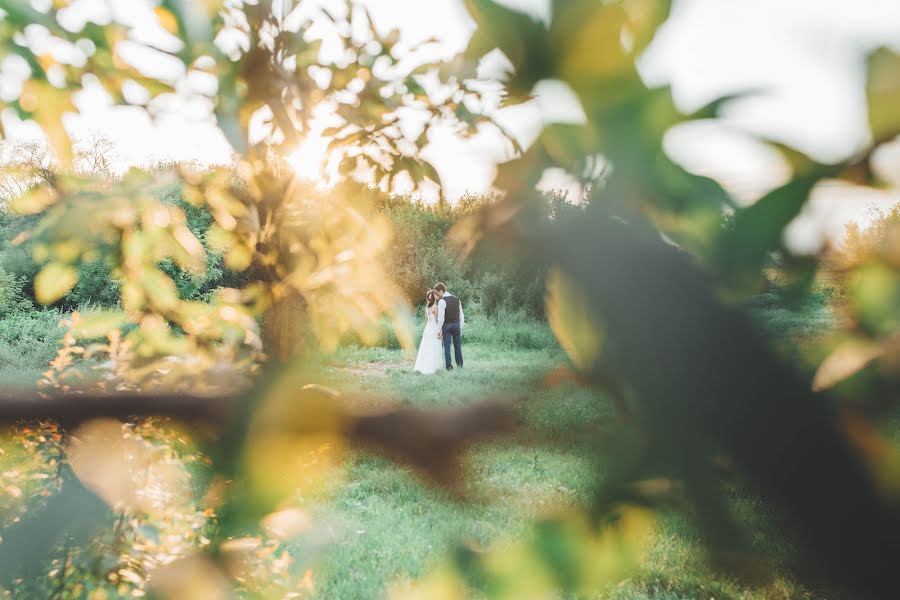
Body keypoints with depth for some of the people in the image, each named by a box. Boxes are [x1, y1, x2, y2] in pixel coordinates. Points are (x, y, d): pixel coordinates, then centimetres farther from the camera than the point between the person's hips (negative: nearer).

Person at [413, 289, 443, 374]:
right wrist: (439, 332, -9)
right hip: (434, 329, -7)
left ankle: (422, 367, 9)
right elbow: (437, 320, -13)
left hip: (427, 329, 7)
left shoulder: (427, 306, 8)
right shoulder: (435, 307, -13)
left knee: (425, 350, 9)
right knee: (433, 350, -1)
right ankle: (431, 368, 1)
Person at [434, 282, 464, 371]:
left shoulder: (442, 301, -13)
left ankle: (449, 366, 5)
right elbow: (461, 316, 9)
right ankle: (459, 364, 19)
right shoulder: (457, 299, 7)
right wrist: (461, 327, 15)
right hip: (457, 324, 5)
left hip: (446, 325, -5)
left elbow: (441, 318, -17)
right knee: (457, 345, 16)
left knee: (447, 346, 4)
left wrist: (438, 330, -12)